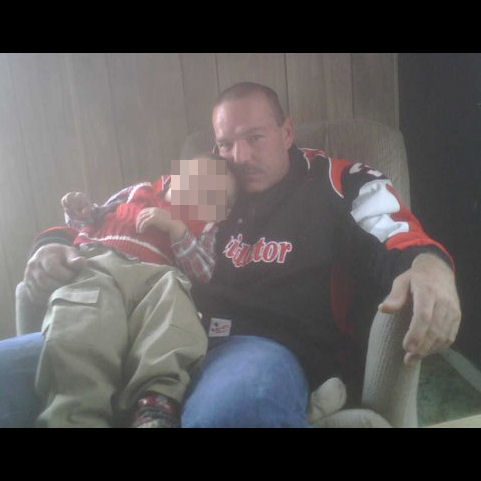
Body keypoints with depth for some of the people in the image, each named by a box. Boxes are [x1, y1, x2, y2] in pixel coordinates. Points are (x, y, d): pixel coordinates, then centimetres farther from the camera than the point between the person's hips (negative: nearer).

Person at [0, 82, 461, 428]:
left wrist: (430, 266, -22)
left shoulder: (334, 183, 14)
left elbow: (401, 245, 4)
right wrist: (61, 254, 7)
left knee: (228, 411, -44)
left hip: (266, 342, -4)